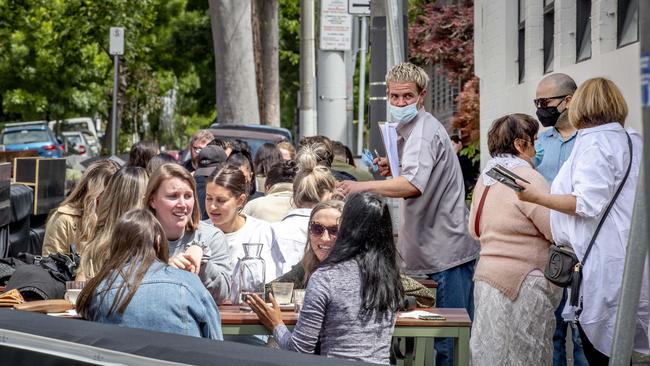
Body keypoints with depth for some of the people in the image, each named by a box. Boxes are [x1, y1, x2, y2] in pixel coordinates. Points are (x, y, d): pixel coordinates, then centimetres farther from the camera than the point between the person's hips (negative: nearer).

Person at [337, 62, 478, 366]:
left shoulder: (424, 131, -15)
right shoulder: (409, 130, 18)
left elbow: (414, 185, -32)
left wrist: (362, 187, -39)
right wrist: (394, 169, 14)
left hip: (447, 249, -10)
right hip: (439, 247, 10)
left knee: (449, 339, -8)